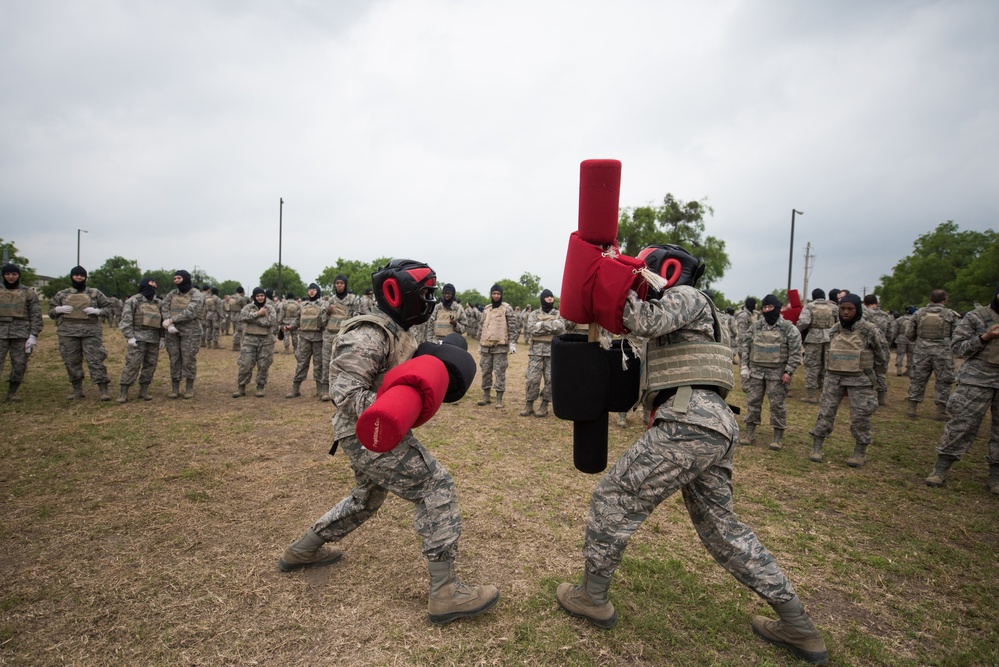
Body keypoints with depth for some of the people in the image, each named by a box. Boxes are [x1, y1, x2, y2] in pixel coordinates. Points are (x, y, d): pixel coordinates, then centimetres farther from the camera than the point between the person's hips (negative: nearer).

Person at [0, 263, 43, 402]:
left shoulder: (28, 293, 6)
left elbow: (36, 315, 2)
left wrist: (34, 335, -6)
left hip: (22, 333, -1)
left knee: (19, 364, 2)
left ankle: (12, 393, 14)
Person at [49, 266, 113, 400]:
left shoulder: (95, 293, 10)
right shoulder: (62, 294, 14)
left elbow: (108, 307, 13)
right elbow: (51, 311, 19)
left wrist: (97, 311, -7)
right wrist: (58, 310, -4)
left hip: (91, 331, -2)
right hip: (68, 331, 3)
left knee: (95, 360, -8)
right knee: (71, 361, 6)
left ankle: (103, 391, -9)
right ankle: (77, 390, 18)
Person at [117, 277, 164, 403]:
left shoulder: (159, 303, 14)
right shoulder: (133, 301, -2)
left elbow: (163, 321, 17)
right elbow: (126, 320, -8)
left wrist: (163, 338, 8)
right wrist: (129, 337, -15)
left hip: (154, 339, 5)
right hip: (137, 338, -5)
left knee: (150, 365, 5)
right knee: (132, 365, -8)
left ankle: (143, 391, 14)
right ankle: (124, 392, -2)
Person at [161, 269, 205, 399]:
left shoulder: (197, 295, -4)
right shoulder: (172, 294, 11)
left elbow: (190, 313, -16)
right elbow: (164, 308, -1)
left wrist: (171, 320, -18)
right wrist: (169, 325, -16)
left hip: (190, 332, -4)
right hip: (173, 332, 4)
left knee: (189, 360, -1)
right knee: (174, 360, 6)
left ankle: (189, 389, 9)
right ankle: (175, 389, 13)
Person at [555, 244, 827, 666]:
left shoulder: (686, 294, 1)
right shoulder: (684, 310, 31)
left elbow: (646, 322, -16)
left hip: (689, 424, -11)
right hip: (716, 429, 11)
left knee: (613, 498, -1)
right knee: (720, 526, 19)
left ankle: (592, 598, 13)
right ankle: (799, 629, 27)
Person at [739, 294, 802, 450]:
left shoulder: (788, 328, -4)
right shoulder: (755, 327, 6)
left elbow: (795, 352, -5)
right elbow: (745, 346, 9)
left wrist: (788, 371, -11)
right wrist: (744, 367, 3)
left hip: (777, 373, -3)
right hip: (755, 371, 3)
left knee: (777, 404, 2)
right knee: (753, 401, 7)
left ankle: (778, 435, 13)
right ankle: (750, 431, 18)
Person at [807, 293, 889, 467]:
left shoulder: (869, 331, -10)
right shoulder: (835, 329, 4)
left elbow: (882, 354, 0)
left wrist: (874, 374, 9)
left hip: (860, 379, -4)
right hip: (834, 377, 4)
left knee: (860, 416, 3)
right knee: (826, 411, 3)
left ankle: (860, 453, 18)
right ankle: (816, 448, 11)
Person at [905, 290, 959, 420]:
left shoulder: (919, 313, 0)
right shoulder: (950, 314, -4)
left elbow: (909, 334, 3)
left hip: (921, 352, 2)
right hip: (943, 353, -2)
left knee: (917, 380, 9)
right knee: (943, 383, 8)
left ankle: (912, 409, 10)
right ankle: (940, 412, 10)